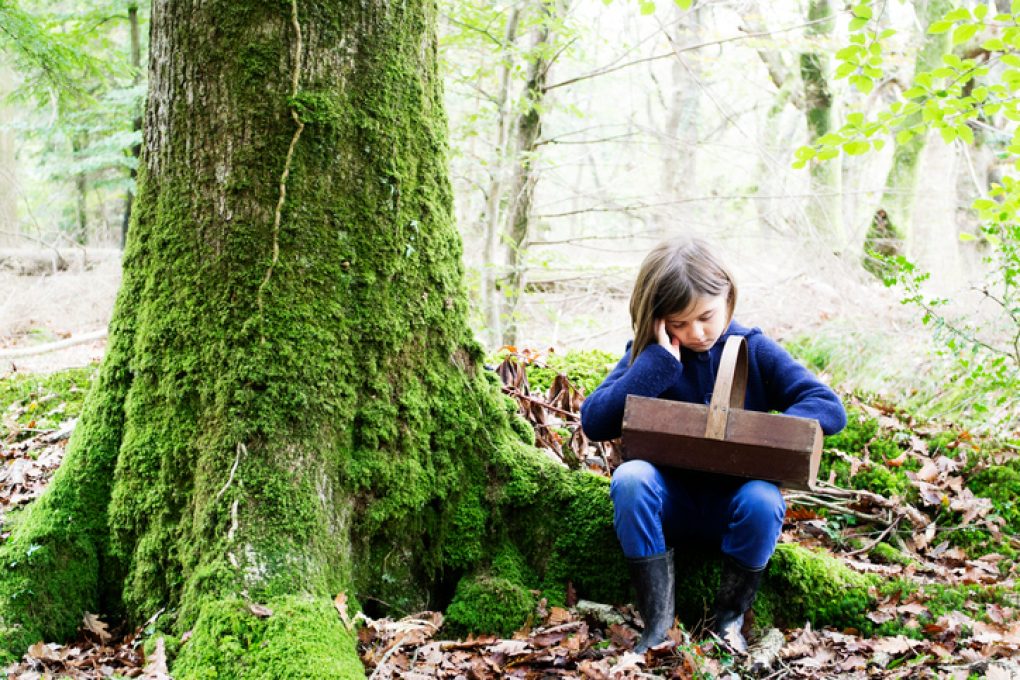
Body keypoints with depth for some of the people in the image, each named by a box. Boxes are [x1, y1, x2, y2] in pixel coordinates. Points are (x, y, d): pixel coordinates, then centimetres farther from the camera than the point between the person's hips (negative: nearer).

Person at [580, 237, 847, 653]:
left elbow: (830, 408, -8)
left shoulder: (755, 350, 0)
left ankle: (728, 619, -10)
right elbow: (594, 422, -14)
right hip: (668, 502, 0)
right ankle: (657, 623, -24)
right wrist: (658, 361, -20)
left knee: (763, 499, -33)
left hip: (732, 507, 0)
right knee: (629, 478, -31)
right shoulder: (651, 354, -1)